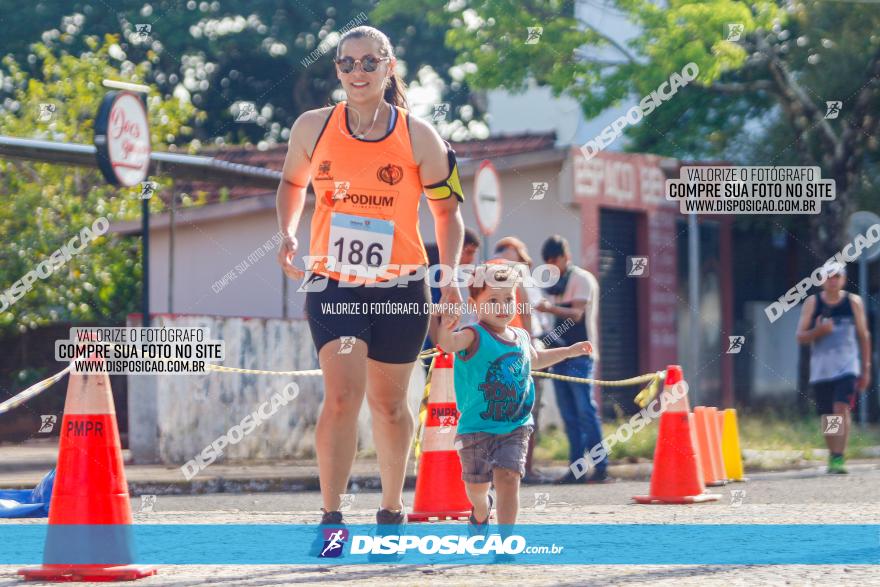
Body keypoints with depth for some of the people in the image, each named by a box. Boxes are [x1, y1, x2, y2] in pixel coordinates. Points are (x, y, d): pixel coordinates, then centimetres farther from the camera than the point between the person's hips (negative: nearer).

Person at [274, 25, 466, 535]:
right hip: (332, 285, 0)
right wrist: (288, 233, -2)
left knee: (389, 404, 13)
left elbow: (447, 209, 3)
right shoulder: (313, 127, -2)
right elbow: (293, 183, 16)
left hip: (400, 288, 1)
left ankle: (392, 508, 32)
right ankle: (331, 518, -13)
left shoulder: (419, 137, -5)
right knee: (343, 397, -17)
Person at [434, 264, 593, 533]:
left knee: (508, 478, -14)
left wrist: (570, 351, 34)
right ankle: (481, 512, 44)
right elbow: (448, 344, -34)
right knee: (477, 485, 8)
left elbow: (535, 359, 32)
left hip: (515, 428, 3)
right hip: (476, 428, -3)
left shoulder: (521, 338, 8)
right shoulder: (474, 336, -12)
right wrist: (446, 328, -56)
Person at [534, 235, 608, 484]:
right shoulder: (556, 284, 19)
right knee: (569, 416, 5)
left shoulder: (582, 279, -4)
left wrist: (551, 308, -32)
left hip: (579, 354, -7)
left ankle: (600, 467, -9)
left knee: (585, 411, -10)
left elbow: (576, 314, -17)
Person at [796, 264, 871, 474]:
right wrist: (819, 330, -17)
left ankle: (839, 458, -22)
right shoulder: (812, 303, 5)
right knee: (827, 416, 6)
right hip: (820, 368, 2)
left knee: (842, 408, -18)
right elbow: (801, 336, 4)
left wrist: (866, 369, 9)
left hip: (847, 366, -2)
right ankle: (832, 457, 22)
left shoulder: (854, 302, 6)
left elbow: (863, 335, 11)